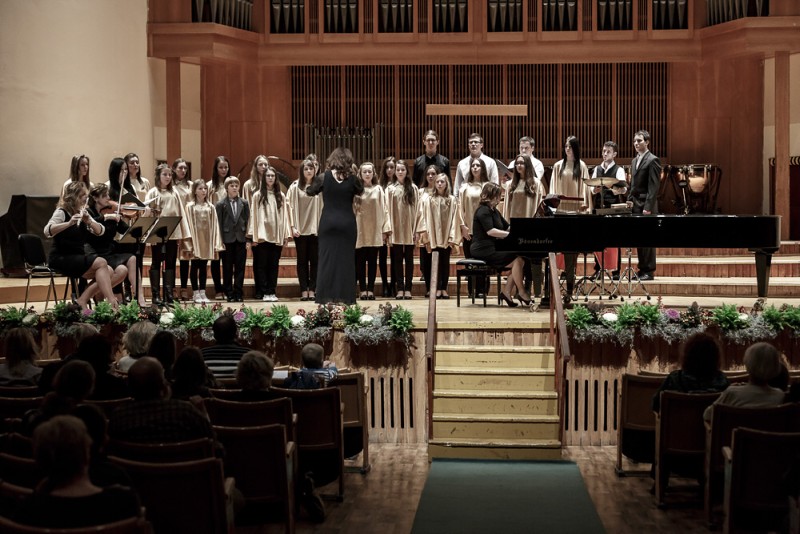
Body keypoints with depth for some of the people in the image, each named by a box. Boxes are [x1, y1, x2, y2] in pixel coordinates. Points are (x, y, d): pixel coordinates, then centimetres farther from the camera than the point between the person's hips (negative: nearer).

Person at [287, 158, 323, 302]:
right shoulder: (295, 187, 1)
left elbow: (323, 206, 4)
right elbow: (290, 206, -1)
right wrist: (293, 226, -8)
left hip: (316, 229, 1)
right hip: (300, 229, -1)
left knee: (315, 260, 2)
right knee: (302, 260, 4)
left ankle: (312, 290, 7)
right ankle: (304, 290, 7)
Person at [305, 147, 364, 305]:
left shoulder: (324, 177, -4)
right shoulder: (352, 178, -2)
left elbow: (310, 192, 12)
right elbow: (360, 191, 19)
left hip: (328, 222, 0)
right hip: (347, 223, 0)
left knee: (327, 258, 5)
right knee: (346, 259, 5)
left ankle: (326, 297, 3)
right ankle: (345, 296, 5)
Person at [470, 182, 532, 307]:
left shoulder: (494, 211, 20)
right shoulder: (483, 211, -12)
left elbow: (507, 226, 21)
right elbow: (490, 231, -25)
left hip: (493, 248, 10)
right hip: (484, 249, -10)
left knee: (519, 259, -6)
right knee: (517, 260, -19)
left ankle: (507, 292, -4)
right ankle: (521, 292, -5)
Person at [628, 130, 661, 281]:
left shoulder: (653, 160, -7)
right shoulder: (634, 161, 17)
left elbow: (654, 186, -13)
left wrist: (648, 207, -18)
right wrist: (629, 200, 9)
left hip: (646, 206, -8)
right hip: (635, 206, 8)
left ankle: (649, 272, -1)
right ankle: (642, 269, 13)